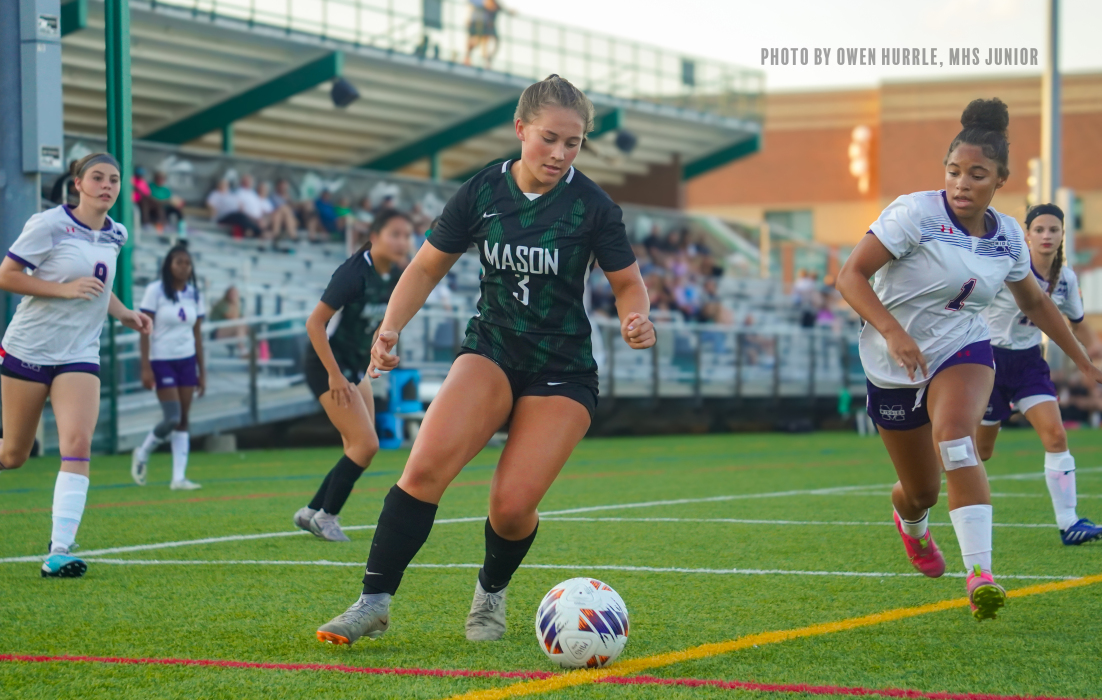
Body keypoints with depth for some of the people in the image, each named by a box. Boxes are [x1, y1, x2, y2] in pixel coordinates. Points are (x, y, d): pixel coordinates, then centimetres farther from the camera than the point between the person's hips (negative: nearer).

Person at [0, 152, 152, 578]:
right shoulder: (49, 225, -11)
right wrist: (66, 289, -21)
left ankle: (59, 551, -20)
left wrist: (123, 313, 11)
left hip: (79, 356, 4)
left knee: (78, 445, -16)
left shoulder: (116, 236, 8)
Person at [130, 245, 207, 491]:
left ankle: (179, 477, 2)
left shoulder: (194, 294, 8)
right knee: (172, 418, -12)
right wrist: (145, 367, -13)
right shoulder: (155, 291, -7)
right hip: (161, 360, -5)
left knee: (183, 420, 0)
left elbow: (197, 334, 12)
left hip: (186, 360, 5)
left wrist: (202, 372, 10)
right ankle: (142, 455, 13)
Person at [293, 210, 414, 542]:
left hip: (356, 365, 8)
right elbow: (314, 323, -24)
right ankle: (326, 515, 0)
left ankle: (312, 512, 21)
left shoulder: (394, 274, -1)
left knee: (359, 449, 8)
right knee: (366, 444, -13)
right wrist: (334, 375, -24)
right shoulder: (354, 273, -24)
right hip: (327, 364, -8)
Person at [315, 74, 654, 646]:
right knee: (427, 465, -24)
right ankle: (375, 602, -18)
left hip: (562, 372, -1)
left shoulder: (592, 206, -9)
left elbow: (627, 282, 3)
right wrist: (391, 326, -8)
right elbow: (428, 266, 7)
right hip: (490, 350, 1)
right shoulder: (482, 192, -3)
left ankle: (491, 594, 19)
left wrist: (635, 320, -19)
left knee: (512, 507, -15)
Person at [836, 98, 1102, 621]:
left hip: (964, 351, 1)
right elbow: (850, 275, -19)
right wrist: (893, 333, -32)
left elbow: (1035, 304, 16)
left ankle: (981, 576, -39)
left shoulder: (1008, 237, -2)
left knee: (953, 435, -32)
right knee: (922, 491, 8)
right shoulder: (914, 214, -16)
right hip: (896, 364, -1)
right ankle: (909, 520, 50)